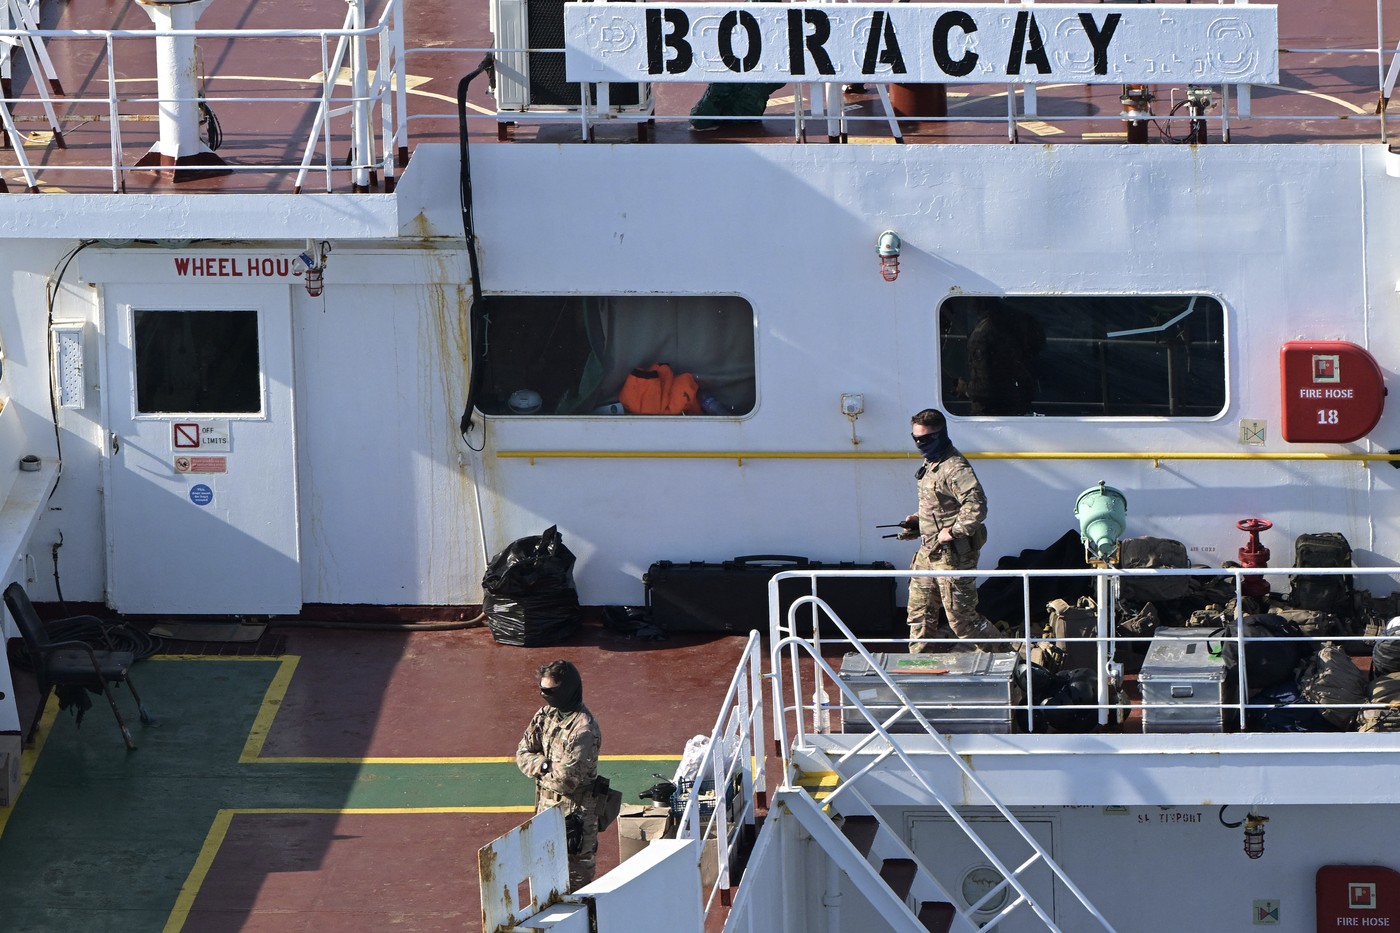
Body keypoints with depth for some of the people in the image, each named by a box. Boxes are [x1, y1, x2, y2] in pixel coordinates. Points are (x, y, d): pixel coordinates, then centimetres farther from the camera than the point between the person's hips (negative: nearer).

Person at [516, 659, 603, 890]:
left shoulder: (583, 729, -22)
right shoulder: (546, 714, 4)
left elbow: (567, 778, -24)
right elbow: (523, 753, 5)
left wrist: (539, 767, -6)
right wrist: (545, 765, -14)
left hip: (574, 813, -8)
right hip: (546, 807, 8)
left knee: (576, 883, 2)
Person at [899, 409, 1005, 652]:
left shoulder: (954, 468, -20)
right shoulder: (929, 464, 13)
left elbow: (977, 506, -30)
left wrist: (953, 532, -26)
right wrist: (917, 521, 13)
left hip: (953, 556, -10)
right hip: (928, 552, 10)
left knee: (961, 618, -3)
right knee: (919, 613, 13)